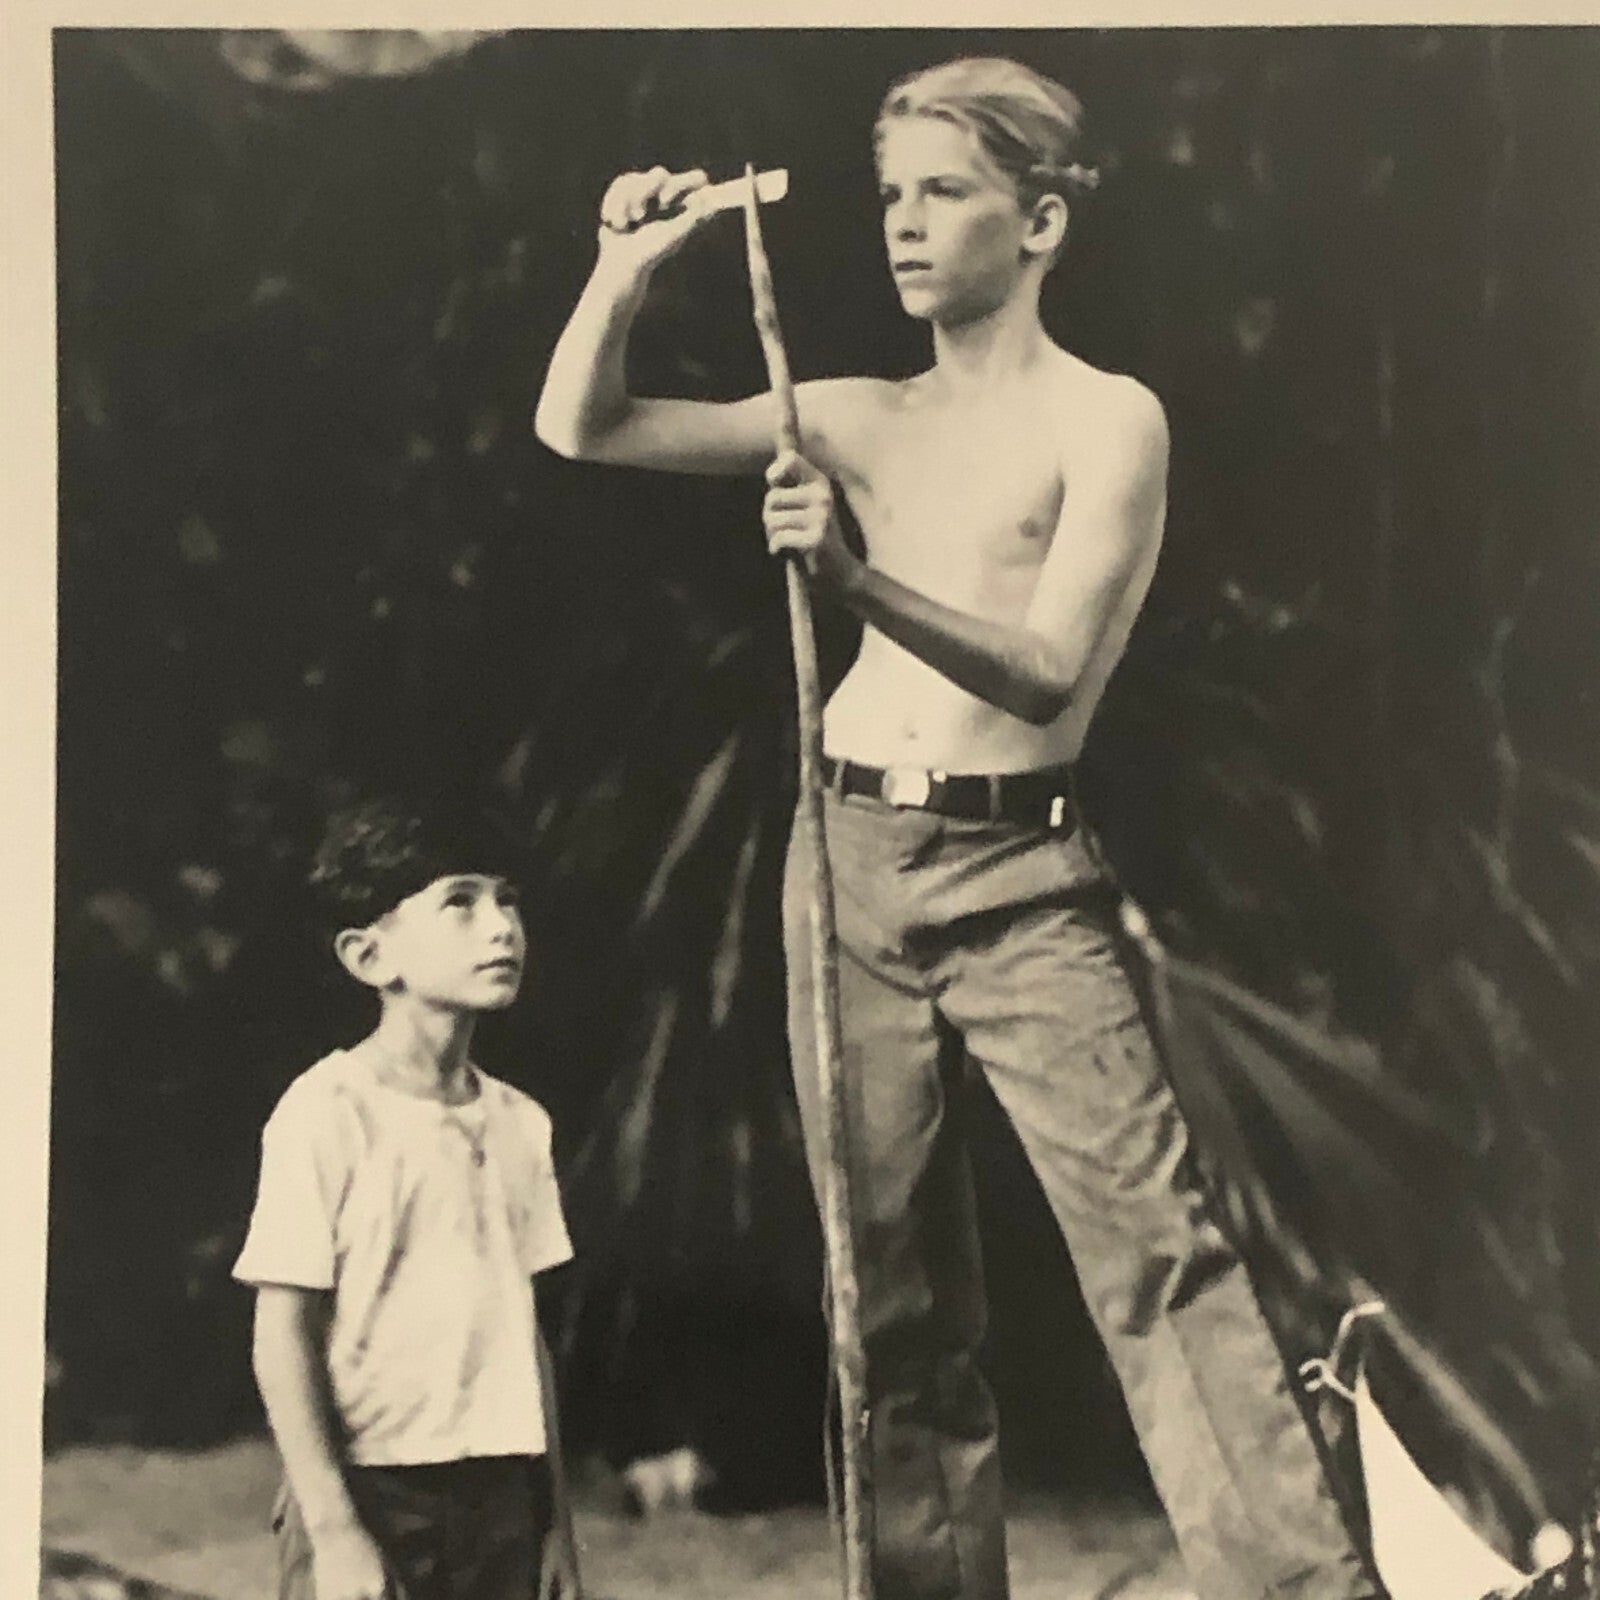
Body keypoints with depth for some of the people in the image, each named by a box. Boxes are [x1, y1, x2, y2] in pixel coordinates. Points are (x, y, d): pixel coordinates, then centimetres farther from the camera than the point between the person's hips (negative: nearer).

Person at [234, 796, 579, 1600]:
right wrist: (331, 1526, -15)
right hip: (372, 1492, -6)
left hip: (498, 1496, 6)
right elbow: (283, 1332, -11)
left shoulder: (518, 1122, 7)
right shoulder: (328, 1111, -10)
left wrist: (553, 1510, 13)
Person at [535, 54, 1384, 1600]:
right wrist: (627, 264, -4)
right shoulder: (860, 418, 10)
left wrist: (861, 580, -28)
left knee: (1154, 1241, -12)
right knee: (890, 1279, 9)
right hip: (850, 863, 5)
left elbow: (1049, 673, -16)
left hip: (1020, 877, -4)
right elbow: (580, 429, 9)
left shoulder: (1108, 418, -3)